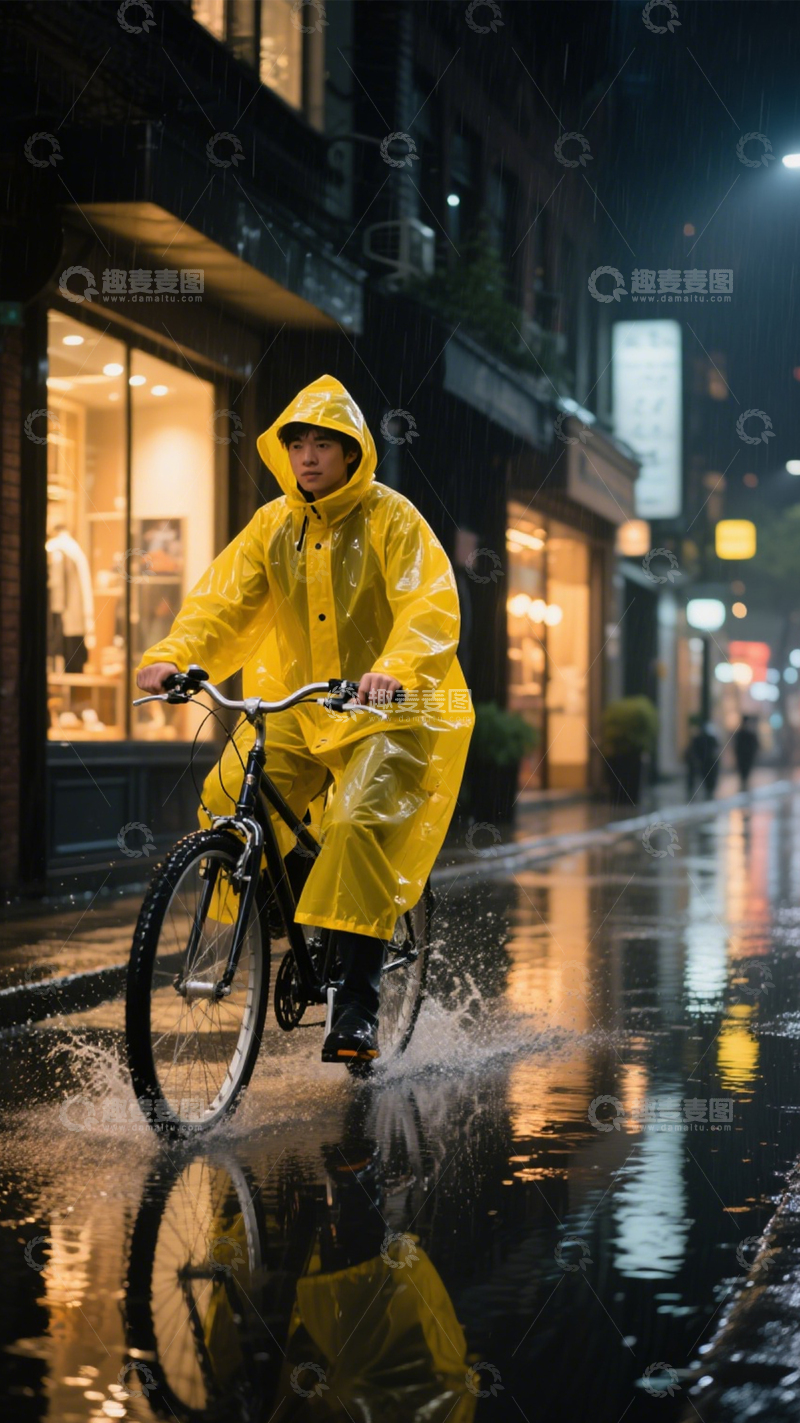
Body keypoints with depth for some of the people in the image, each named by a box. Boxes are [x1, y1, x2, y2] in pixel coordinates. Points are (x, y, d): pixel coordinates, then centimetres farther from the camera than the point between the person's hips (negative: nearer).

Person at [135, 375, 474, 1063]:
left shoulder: (391, 518, -10)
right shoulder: (273, 523, 4)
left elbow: (432, 606, -22)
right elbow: (223, 598, -4)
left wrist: (395, 668, -42)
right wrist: (172, 656, -23)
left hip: (388, 709, -5)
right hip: (294, 703, 5)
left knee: (359, 823, -25)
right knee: (225, 805, -9)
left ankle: (359, 1005, -19)